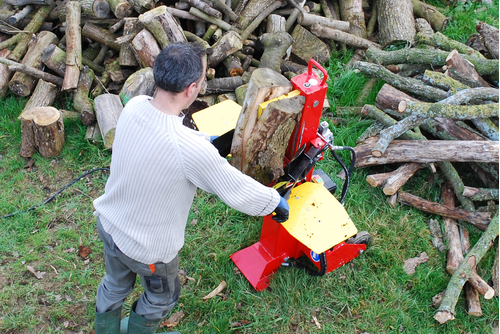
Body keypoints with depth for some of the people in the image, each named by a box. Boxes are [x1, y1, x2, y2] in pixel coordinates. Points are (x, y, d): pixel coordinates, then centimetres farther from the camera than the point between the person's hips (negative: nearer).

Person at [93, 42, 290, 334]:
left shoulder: (134, 107, -18)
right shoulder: (191, 150, -39)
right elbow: (239, 192, -25)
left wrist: (205, 139, 20)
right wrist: (276, 201, -6)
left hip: (108, 223, 6)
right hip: (147, 247, -6)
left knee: (116, 285, 34)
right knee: (162, 296, 28)